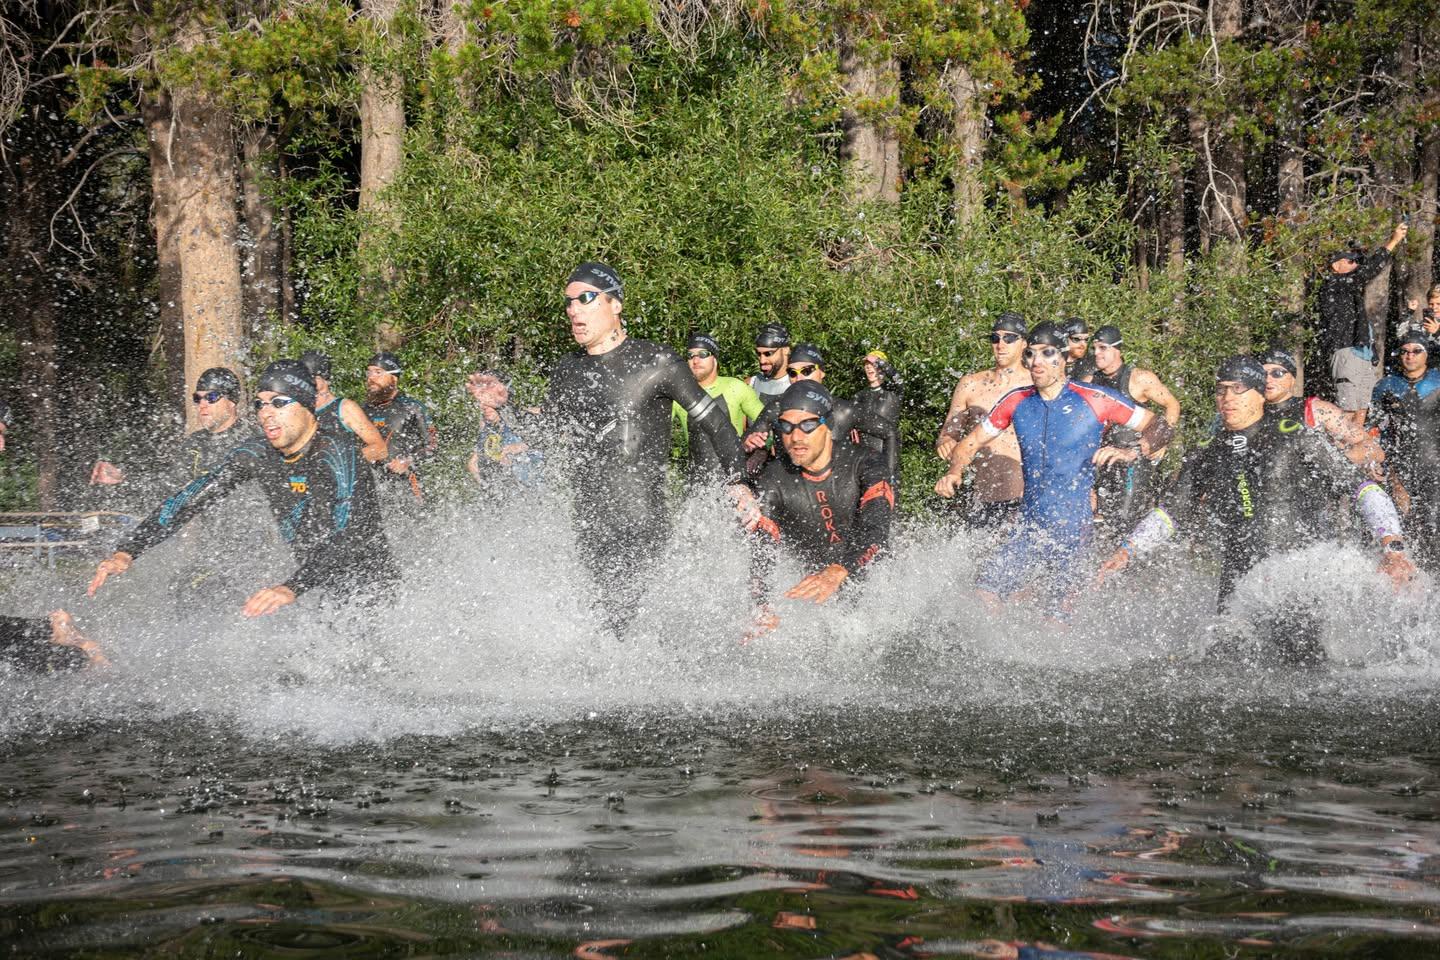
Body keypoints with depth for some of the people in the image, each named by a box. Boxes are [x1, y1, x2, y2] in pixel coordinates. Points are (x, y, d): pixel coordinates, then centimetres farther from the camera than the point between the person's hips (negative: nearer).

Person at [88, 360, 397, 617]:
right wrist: (125, 553, -18)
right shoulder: (256, 455, -2)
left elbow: (346, 537, -33)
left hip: (370, 588, -6)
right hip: (319, 586, 6)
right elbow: (189, 500, -6)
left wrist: (292, 589, -48)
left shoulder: (339, 455, -21)